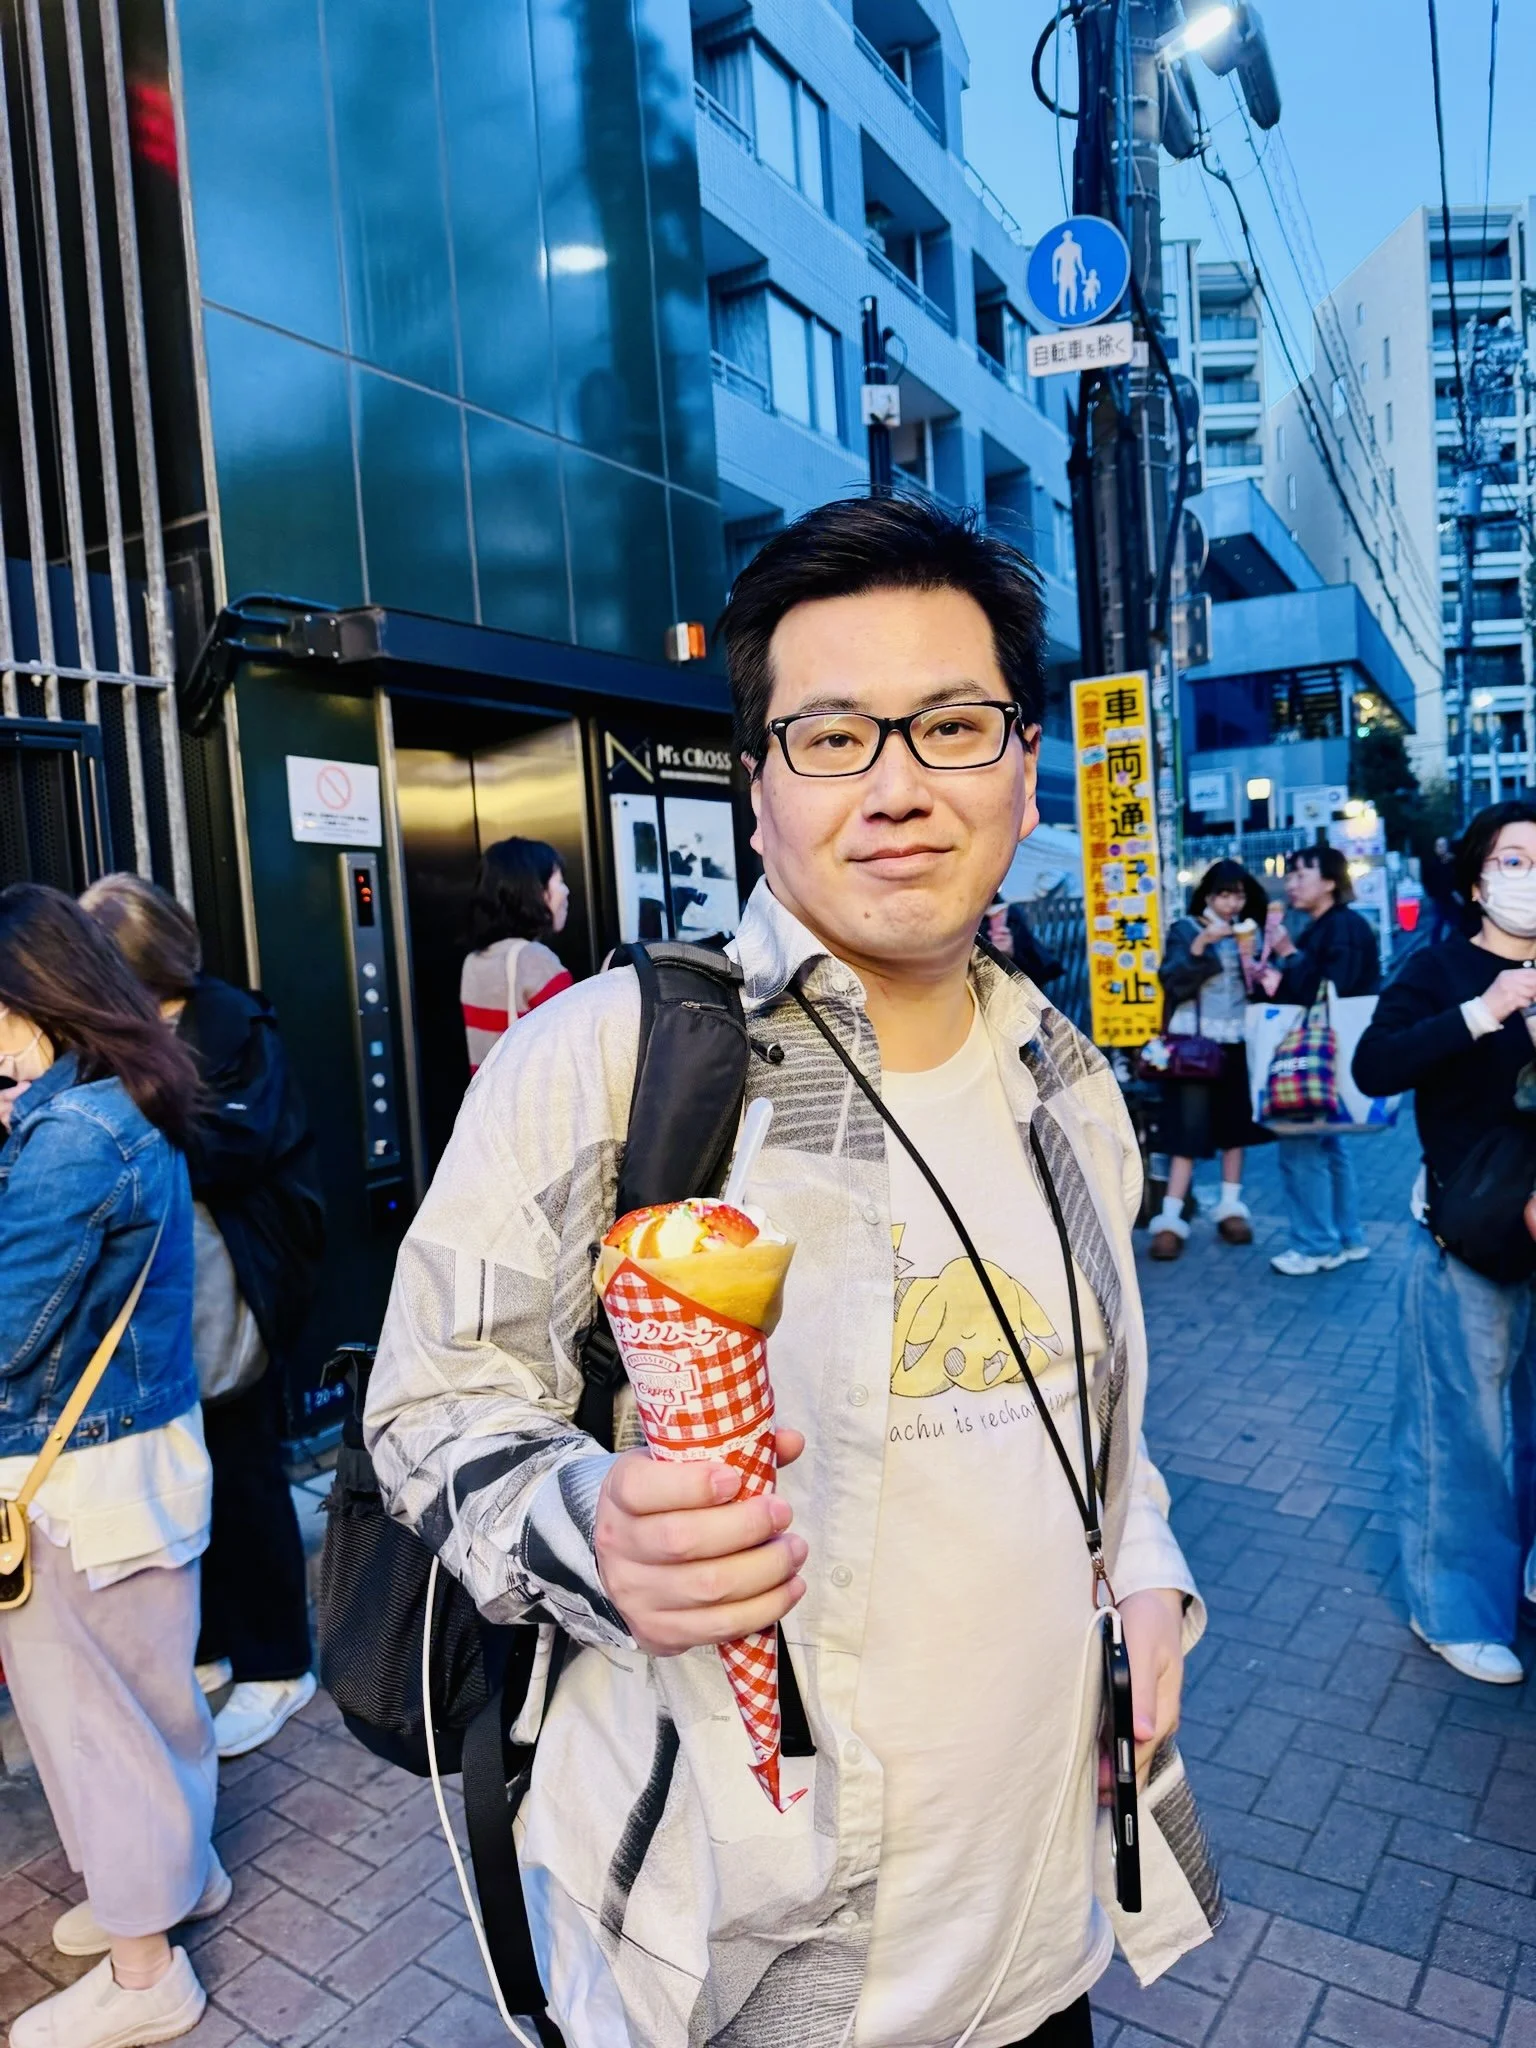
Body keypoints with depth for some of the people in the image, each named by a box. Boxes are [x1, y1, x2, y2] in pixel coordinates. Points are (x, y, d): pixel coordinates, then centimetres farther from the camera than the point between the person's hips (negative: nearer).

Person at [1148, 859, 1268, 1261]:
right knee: (1189, 1130, -8)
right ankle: (1170, 1220, -7)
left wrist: (1253, 959, -11)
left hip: (1237, 1042, 4)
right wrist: (1200, 945, -23)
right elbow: (1172, 981, -15)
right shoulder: (1185, 929, -1)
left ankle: (1230, 1208, 20)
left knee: (1235, 1124, 9)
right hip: (1194, 1042, -4)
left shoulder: (1250, 931, 11)